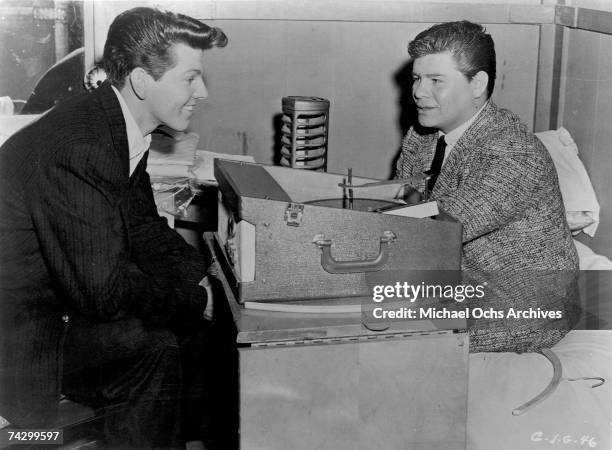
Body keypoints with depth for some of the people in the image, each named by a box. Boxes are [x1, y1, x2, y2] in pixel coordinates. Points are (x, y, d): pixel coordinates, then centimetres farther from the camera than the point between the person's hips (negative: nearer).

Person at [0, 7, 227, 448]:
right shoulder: (77, 147, -31)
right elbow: (103, 289, -29)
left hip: (70, 292, 10)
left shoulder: (122, 126, 0)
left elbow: (143, 227, 11)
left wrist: (202, 275, -4)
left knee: (196, 313, 7)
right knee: (153, 345, -24)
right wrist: (194, 298, -16)